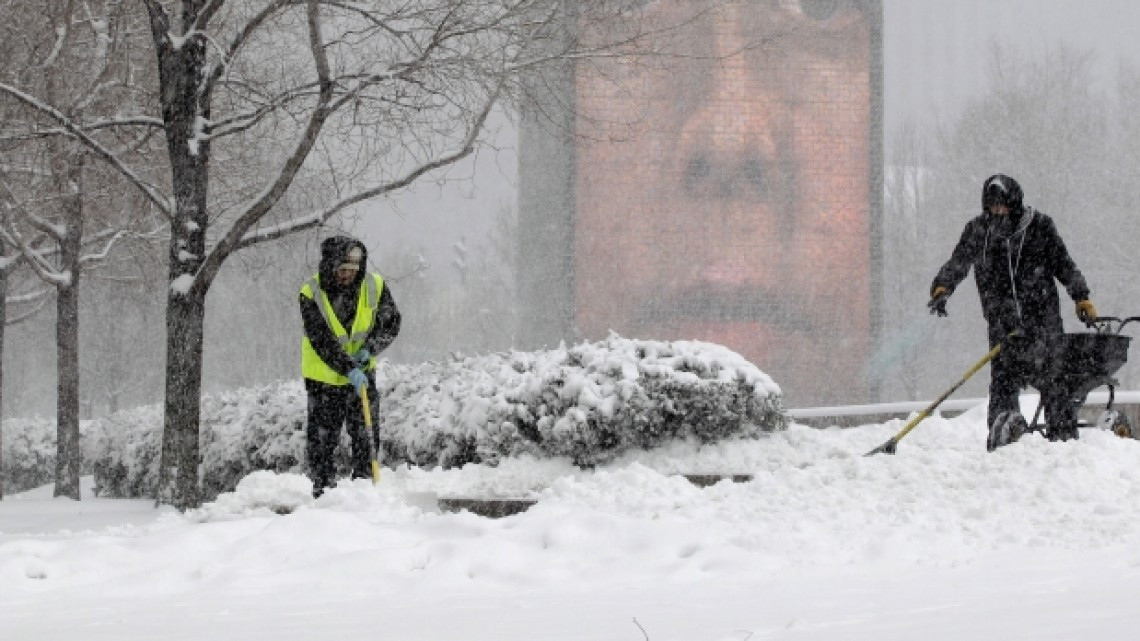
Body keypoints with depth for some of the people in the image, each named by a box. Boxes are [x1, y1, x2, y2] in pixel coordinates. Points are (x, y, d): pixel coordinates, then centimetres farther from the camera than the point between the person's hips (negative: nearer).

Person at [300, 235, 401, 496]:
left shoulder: (375, 286, -10)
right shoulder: (311, 293, -19)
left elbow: (391, 322, 0)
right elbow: (320, 340, -23)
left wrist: (369, 349, -16)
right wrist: (348, 369, -32)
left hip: (362, 374, 2)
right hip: (323, 376, -2)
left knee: (366, 435, 1)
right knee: (322, 436, 3)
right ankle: (322, 488, 13)